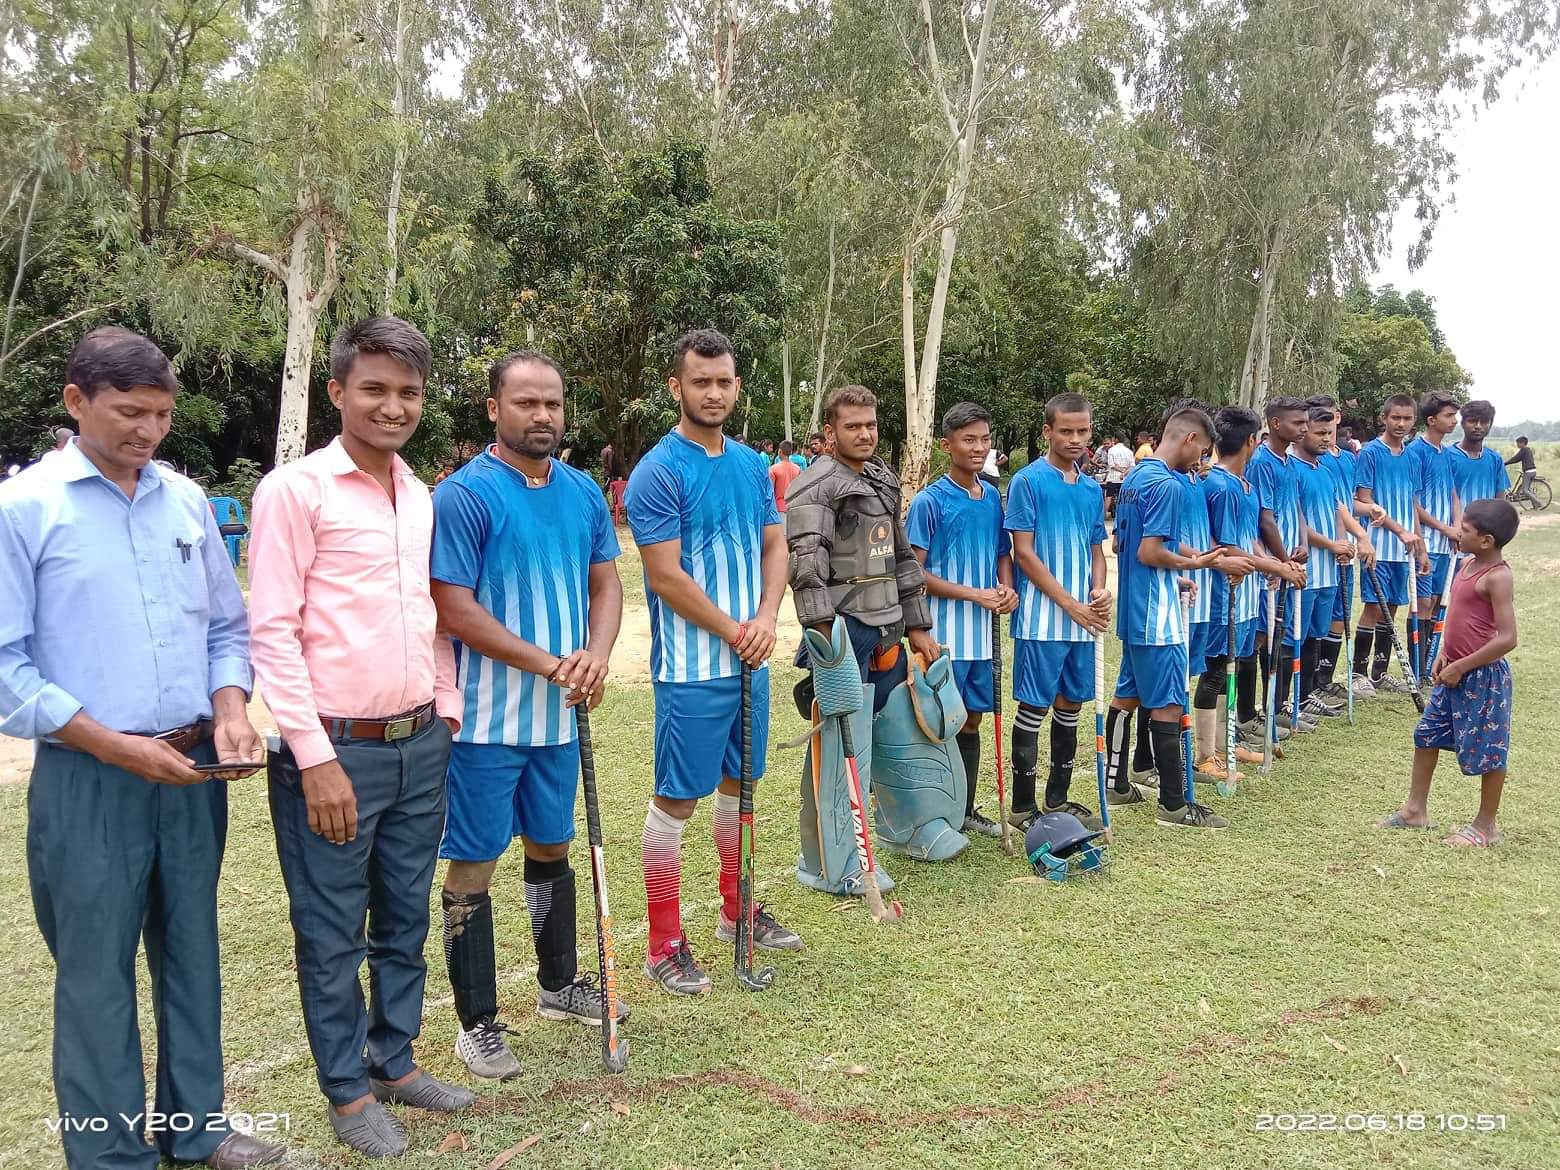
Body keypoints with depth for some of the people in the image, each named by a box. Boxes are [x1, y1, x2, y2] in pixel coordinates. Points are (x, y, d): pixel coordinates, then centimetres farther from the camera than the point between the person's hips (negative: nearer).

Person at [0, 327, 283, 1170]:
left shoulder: (186, 500, 7)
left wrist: (229, 714, -5)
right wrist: (113, 746, -15)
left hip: (194, 773, 5)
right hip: (88, 781, -4)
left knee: (192, 953, 15)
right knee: (97, 972, 6)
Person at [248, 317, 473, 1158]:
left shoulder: (420, 497, 11)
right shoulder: (294, 490, -9)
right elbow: (272, 632, -12)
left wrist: (448, 714, 12)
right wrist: (315, 757, -15)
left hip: (420, 745, 6)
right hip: (337, 750, -6)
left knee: (405, 916, 17)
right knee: (333, 932, 8)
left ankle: (394, 1059, 34)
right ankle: (347, 1090, 25)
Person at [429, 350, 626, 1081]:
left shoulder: (584, 493, 6)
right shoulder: (464, 495, -13)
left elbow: (605, 584, 10)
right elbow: (454, 610, -16)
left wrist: (596, 655, -10)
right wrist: (548, 663, -19)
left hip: (559, 715, 6)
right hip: (485, 719, -6)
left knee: (552, 850, 20)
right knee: (473, 870, 4)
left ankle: (559, 984, 38)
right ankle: (477, 1023, 18)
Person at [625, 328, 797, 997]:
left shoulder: (752, 465, 9)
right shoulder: (659, 471, -13)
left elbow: (775, 546, 10)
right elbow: (666, 576, -17)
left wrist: (766, 620, -7)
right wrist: (734, 633, -11)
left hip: (750, 659, 7)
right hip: (691, 667, -7)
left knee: (738, 784, 18)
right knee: (677, 799, 0)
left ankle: (737, 913, 34)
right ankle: (664, 947, 12)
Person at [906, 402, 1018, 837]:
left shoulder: (992, 496, 7)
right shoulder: (929, 501, -11)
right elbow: (914, 572, -12)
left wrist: (1007, 588, -4)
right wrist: (975, 594, -17)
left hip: (982, 631, 6)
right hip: (944, 633, -6)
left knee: (971, 720, 14)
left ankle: (965, 809, 27)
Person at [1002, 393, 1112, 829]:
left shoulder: (1093, 489, 11)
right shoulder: (1028, 481, -7)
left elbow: (1097, 549, 17)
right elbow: (1023, 552, -11)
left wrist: (1099, 590, -4)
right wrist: (1070, 603, -14)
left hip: (1084, 617, 6)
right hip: (1041, 617, -6)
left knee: (1070, 705, 12)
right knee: (1034, 707, 0)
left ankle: (1058, 799, 25)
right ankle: (1023, 806, 10)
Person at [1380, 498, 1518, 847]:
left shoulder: (1497, 576, -20)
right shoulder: (1468, 564, 6)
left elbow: (1507, 638, -25)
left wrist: (1461, 667, -19)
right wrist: (1444, 654, 8)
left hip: (1483, 676, -9)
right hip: (1454, 671, 9)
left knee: (1486, 750, 4)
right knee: (1427, 734, 16)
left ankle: (1486, 826, 19)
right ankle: (1415, 810, 29)